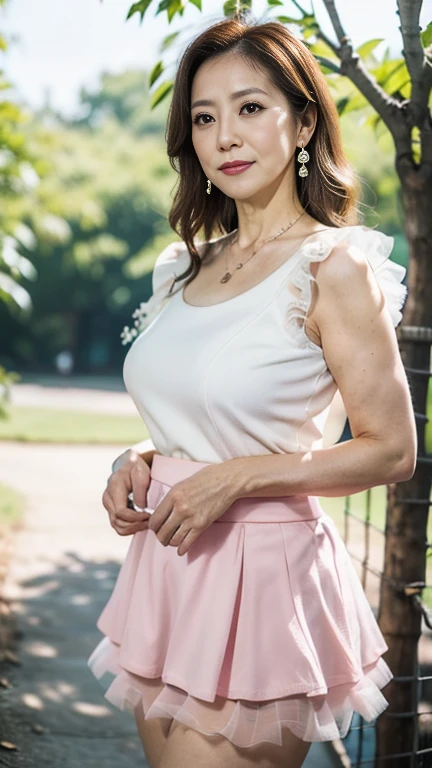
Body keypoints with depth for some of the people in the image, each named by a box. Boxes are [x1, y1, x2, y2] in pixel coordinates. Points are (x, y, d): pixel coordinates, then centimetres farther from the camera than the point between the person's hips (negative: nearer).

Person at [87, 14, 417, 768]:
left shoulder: (334, 267, -11)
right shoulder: (186, 267, 10)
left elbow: (391, 450, -11)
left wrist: (236, 478, -18)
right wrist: (140, 465, 1)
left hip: (263, 567, -7)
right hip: (166, 564, 7)